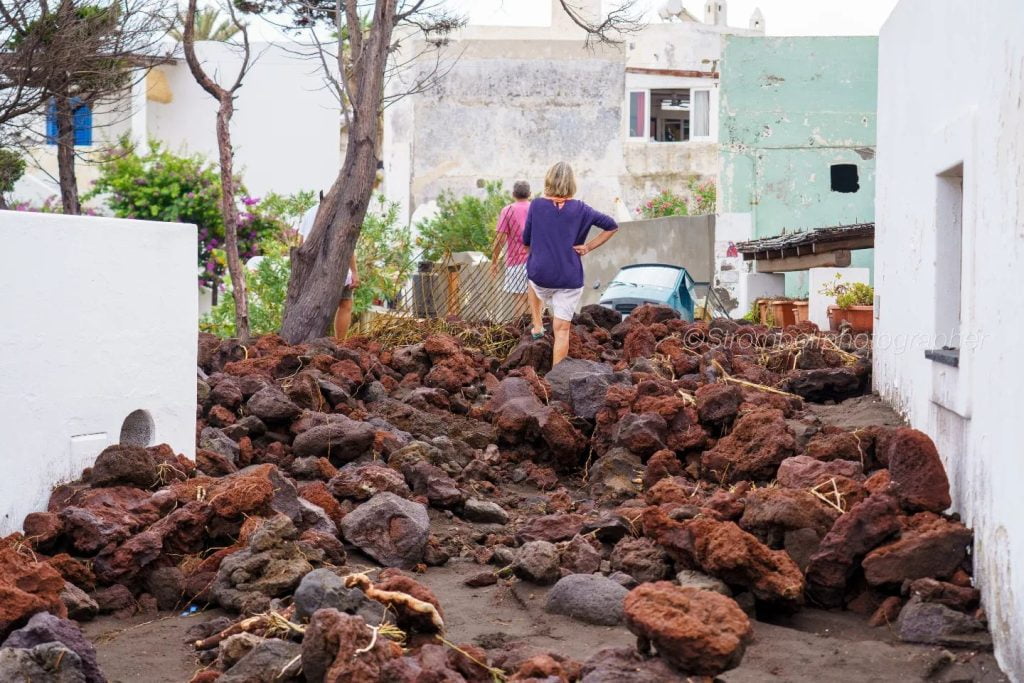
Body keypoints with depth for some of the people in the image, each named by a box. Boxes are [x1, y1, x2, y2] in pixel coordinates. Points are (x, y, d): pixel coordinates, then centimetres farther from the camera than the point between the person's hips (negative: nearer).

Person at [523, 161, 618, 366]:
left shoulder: (536, 205, -5)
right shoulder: (579, 209, -4)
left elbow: (526, 241, 4)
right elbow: (612, 226, 0)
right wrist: (589, 246, 2)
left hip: (540, 274, 1)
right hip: (570, 278, -1)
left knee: (533, 284, 38)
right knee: (562, 329, 5)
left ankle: (537, 326, 31)